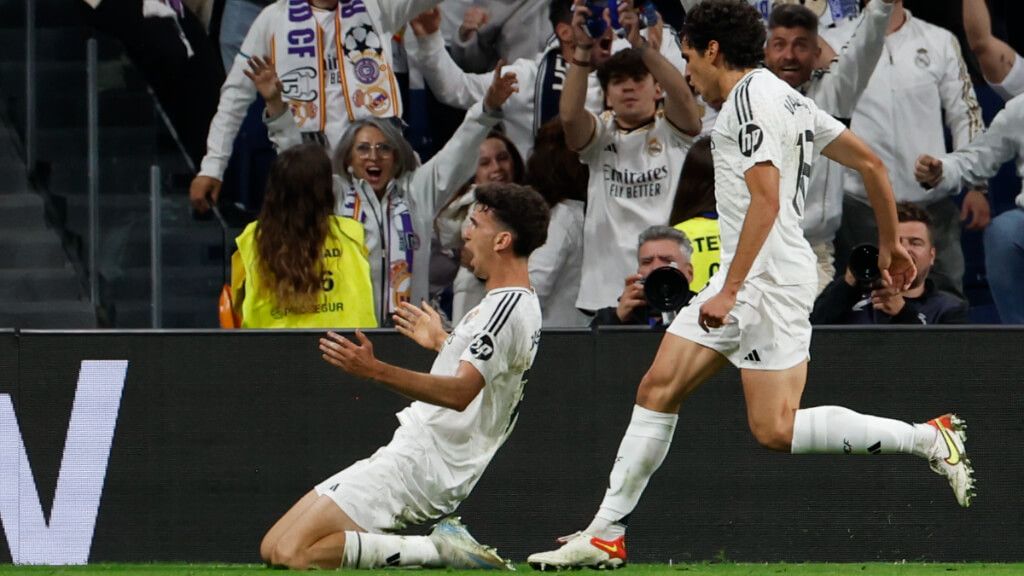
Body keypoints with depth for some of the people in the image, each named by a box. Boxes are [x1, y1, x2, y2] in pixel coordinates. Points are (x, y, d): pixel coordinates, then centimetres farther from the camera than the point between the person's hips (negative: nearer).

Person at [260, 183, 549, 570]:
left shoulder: (507, 308, -15)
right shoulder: (521, 305, 17)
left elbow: (460, 393, -29)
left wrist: (376, 371, -38)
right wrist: (442, 343, 44)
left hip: (418, 462, -10)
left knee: (291, 555, -21)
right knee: (273, 549, 7)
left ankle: (436, 550, -13)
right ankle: (438, 548, 3)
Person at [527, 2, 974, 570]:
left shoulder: (751, 99, -13)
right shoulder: (784, 96, 16)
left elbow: (766, 198, -24)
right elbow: (871, 162, 19)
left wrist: (731, 289, -26)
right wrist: (890, 243, 28)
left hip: (769, 280, -11)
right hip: (744, 276, 11)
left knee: (775, 429, -14)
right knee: (659, 387, 7)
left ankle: (928, 438, -7)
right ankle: (605, 536, 10)